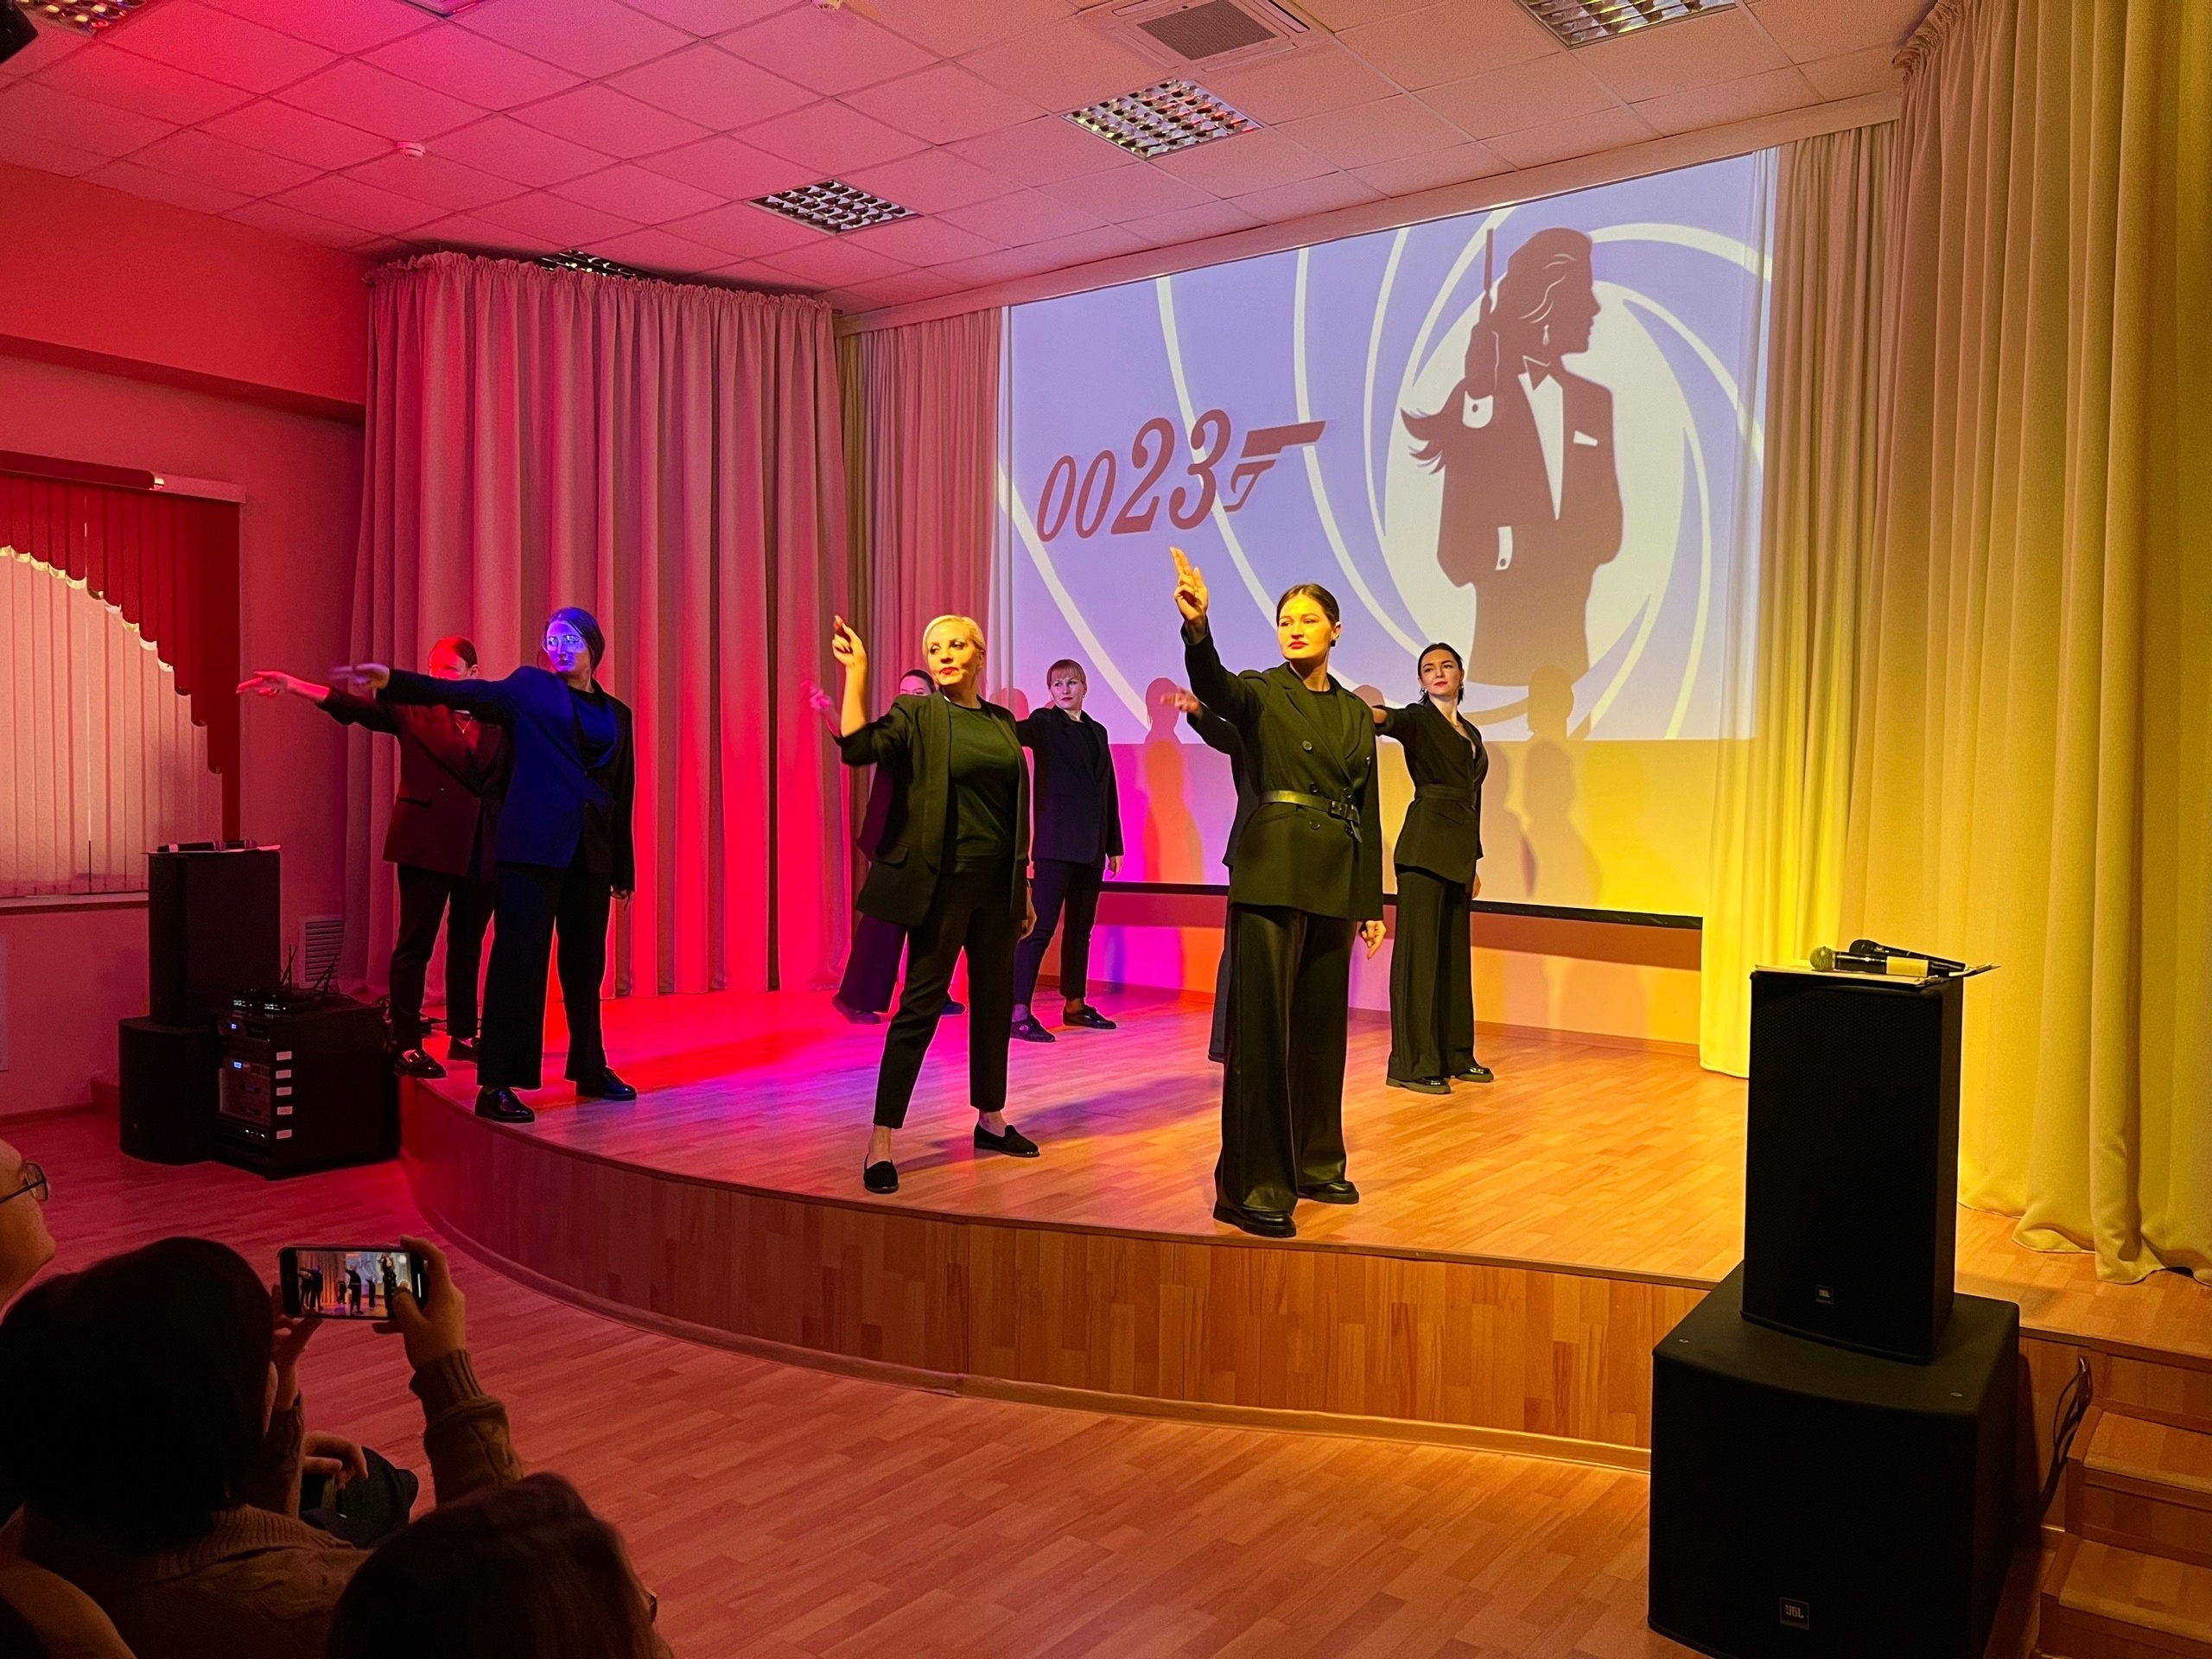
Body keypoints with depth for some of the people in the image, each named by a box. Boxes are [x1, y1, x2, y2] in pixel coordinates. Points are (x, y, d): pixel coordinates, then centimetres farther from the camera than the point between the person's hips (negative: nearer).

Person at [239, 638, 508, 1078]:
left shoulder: (495, 722, 8)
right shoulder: (413, 710, 2)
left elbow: (510, 784, 10)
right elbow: (350, 705, -7)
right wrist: (292, 685, -21)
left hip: (483, 848, 3)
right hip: (427, 844, -3)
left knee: (467, 943, 11)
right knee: (415, 944, -2)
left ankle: (463, 1036, 21)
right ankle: (406, 1045, 3)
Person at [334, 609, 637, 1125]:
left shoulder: (617, 714, 15)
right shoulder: (530, 686, 7)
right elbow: (463, 694, -7)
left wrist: (624, 869, 14)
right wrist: (392, 681, -22)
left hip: (591, 854, 4)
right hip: (534, 845, -4)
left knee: (586, 965, 12)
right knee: (519, 960, -7)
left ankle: (591, 1070, 24)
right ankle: (496, 1085, -4)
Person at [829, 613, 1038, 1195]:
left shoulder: (1002, 722, 11)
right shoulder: (917, 715, -3)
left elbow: (1017, 812, 14)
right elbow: (858, 747, -23)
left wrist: (1024, 889, 15)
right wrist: (856, 673, -25)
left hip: (997, 883, 6)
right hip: (944, 882, -5)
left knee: (995, 1000, 13)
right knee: (920, 1004, -7)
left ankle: (991, 1120, 29)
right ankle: (880, 1143, -2)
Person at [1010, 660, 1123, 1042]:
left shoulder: (1097, 731, 16)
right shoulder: (1046, 723, 0)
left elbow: (1108, 792, 17)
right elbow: (1018, 732, -23)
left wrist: (1114, 844, 15)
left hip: (1091, 846, 7)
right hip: (1057, 842, -6)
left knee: (1081, 927, 12)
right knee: (1041, 925, -10)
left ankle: (1075, 1004, 22)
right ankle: (1019, 1012, -11)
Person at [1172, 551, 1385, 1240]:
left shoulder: (1356, 712, 14)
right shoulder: (1261, 692, 0)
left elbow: (1367, 812, 14)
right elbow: (1212, 684, -25)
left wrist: (1372, 902, 11)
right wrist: (1197, 626, -46)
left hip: (1336, 880, 5)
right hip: (1273, 872, -5)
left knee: (1321, 1024, 13)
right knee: (1262, 1025, -6)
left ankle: (1314, 1161, 27)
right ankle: (1250, 1185, 0)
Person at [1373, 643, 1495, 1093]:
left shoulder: (1470, 733, 20)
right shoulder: (1419, 719, -1)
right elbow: (1395, 721, -26)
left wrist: (1473, 862, 20)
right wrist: (1377, 716, -50)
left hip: (1458, 851, 8)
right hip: (1424, 846, -7)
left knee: (1454, 950, 11)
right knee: (1419, 950, -8)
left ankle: (1454, 1055, 20)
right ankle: (1412, 1064, -5)